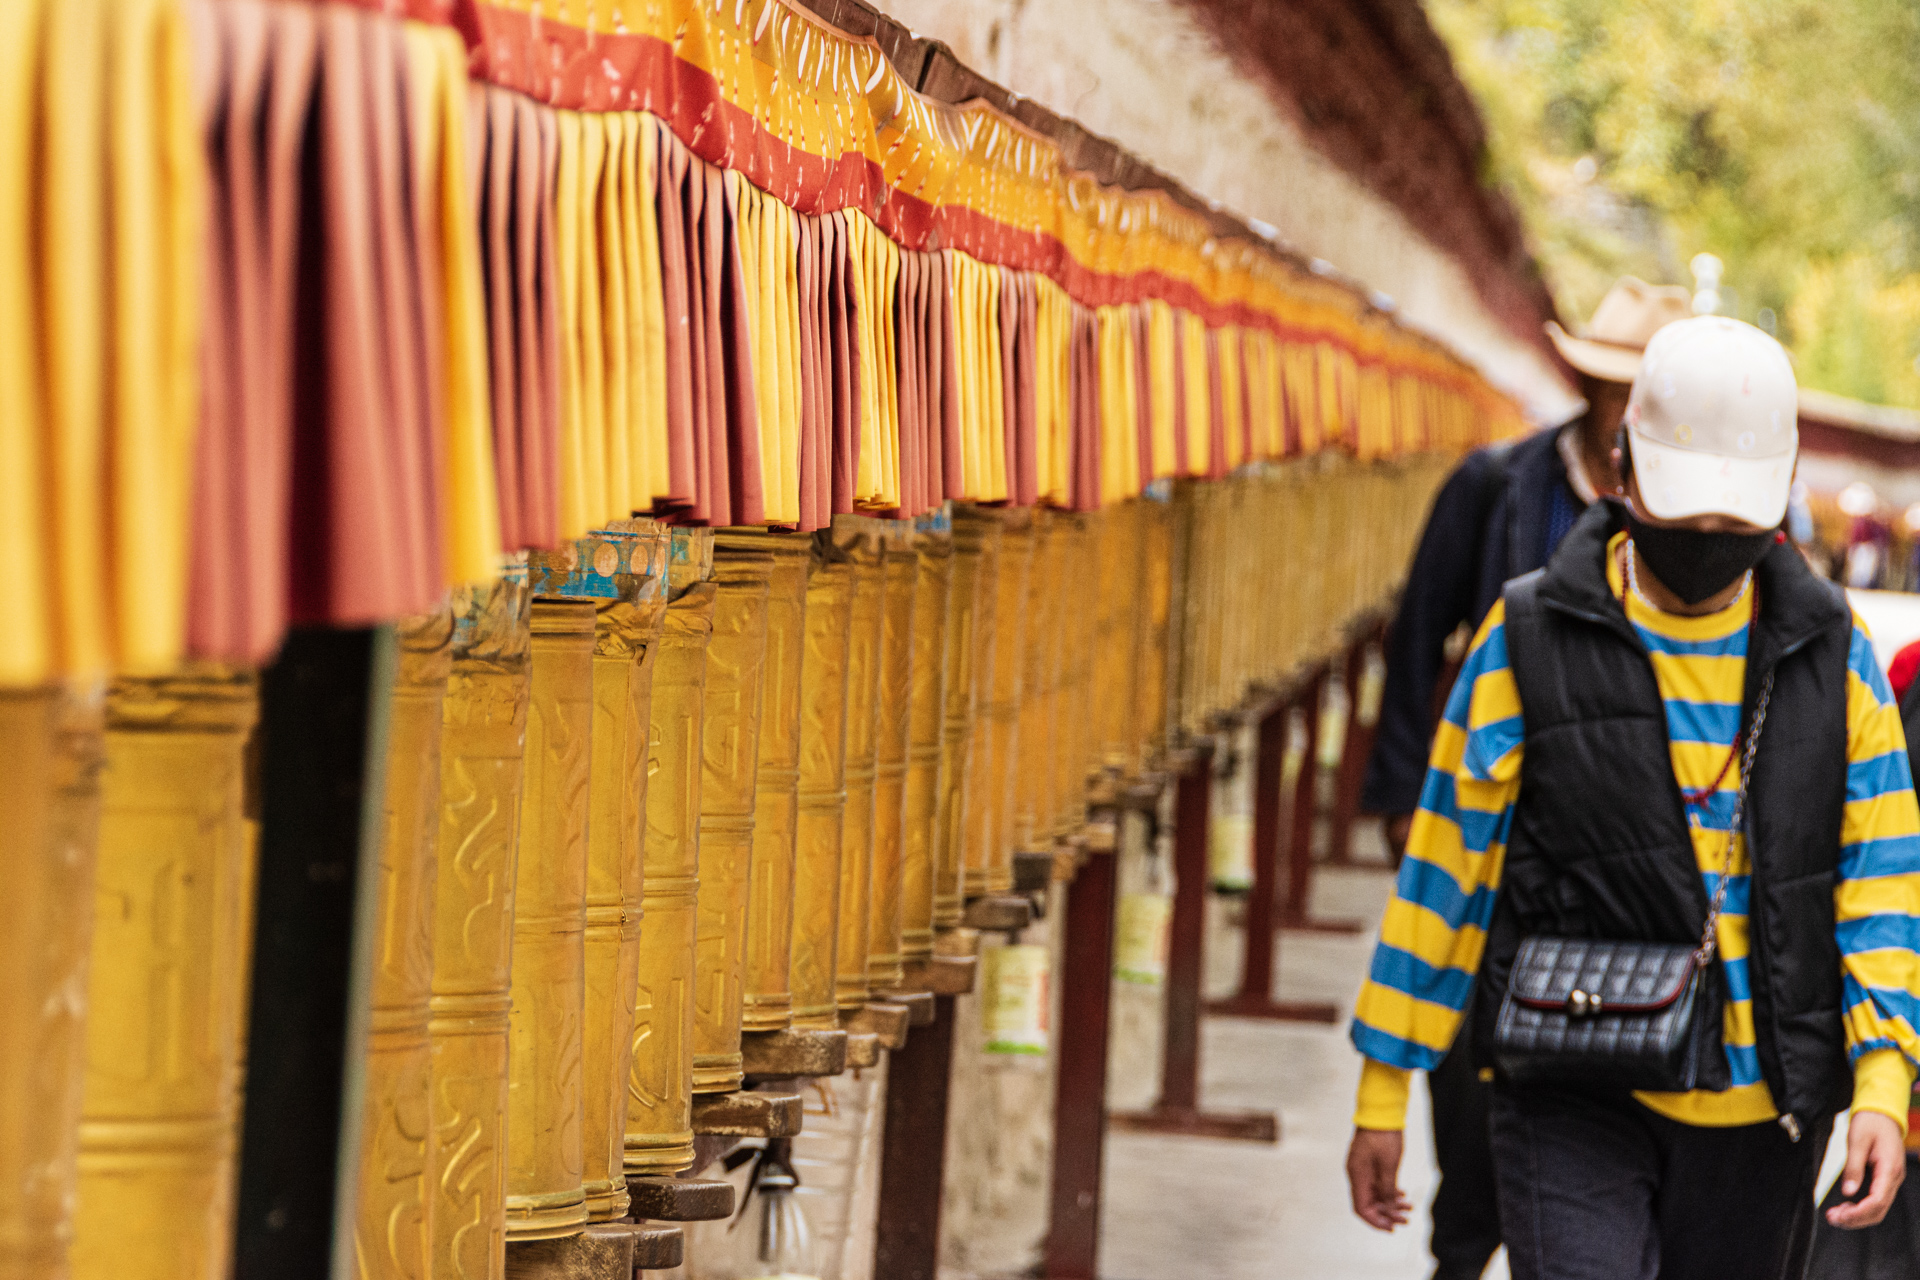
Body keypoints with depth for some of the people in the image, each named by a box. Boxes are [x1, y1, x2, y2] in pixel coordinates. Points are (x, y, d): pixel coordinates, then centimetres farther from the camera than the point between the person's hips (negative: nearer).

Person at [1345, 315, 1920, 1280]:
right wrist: (1383, 1090, 3)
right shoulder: (1529, 642, -3)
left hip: (1759, 1114, 3)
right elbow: (1446, 865, 2)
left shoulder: (1832, 655, 4)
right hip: (1574, 1100, -3)